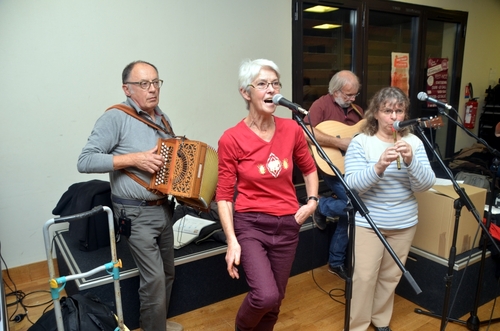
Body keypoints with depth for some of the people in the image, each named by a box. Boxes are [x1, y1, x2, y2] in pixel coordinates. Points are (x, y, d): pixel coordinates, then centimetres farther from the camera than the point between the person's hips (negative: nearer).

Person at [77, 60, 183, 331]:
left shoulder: (163, 120, 9)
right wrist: (134, 159, -24)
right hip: (136, 214, -7)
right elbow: (85, 161, -18)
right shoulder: (115, 118, -14)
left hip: (163, 208, 8)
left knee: (167, 272, 18)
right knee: (154, 278, -6)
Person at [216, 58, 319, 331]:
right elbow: (224, 196, -9)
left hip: (287, 225, 4)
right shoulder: (231, 139, -13)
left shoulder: (292, 130, -2)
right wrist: (232, 241, -15)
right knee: (266, 296, -18)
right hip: (250, 224, -4)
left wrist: (312, 201, 3)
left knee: (275, 300, 14)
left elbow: (309, 169, 16)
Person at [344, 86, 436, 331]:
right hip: (367, 222, -3)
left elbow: (425, 185, -7)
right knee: (364, 276, 0)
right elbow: (351, 184, -18)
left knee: (391, 276, 17)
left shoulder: (414, 142, -1)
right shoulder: (360, 142, -10)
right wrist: (378, 167, -34)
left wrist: (411, 160, -26)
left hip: (404, 223, 4)